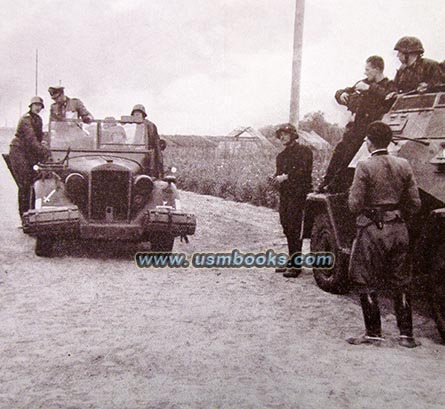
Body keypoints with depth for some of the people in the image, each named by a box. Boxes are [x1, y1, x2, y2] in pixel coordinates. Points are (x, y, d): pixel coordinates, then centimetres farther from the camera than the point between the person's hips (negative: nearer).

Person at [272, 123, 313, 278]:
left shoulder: (303, 151, -3)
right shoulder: (281, 155, 21)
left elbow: (304, 171, -14)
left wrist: (286, 176, -16)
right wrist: (276, 178, 1)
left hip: (298, 194, -8)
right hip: (284, 195, 8)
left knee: (294, 229, -10)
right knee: (286, 228, 9)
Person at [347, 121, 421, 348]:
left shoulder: (365, 167, -13)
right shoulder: (403, 165, 2)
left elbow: (355, 205, -13)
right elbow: (415, 204, 4)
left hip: (372, 231, -5)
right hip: (398, 231, 5)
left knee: (366, 284, 7)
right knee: (400, 284, 14)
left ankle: (373, 334, 11)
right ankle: (406, 334, 17)